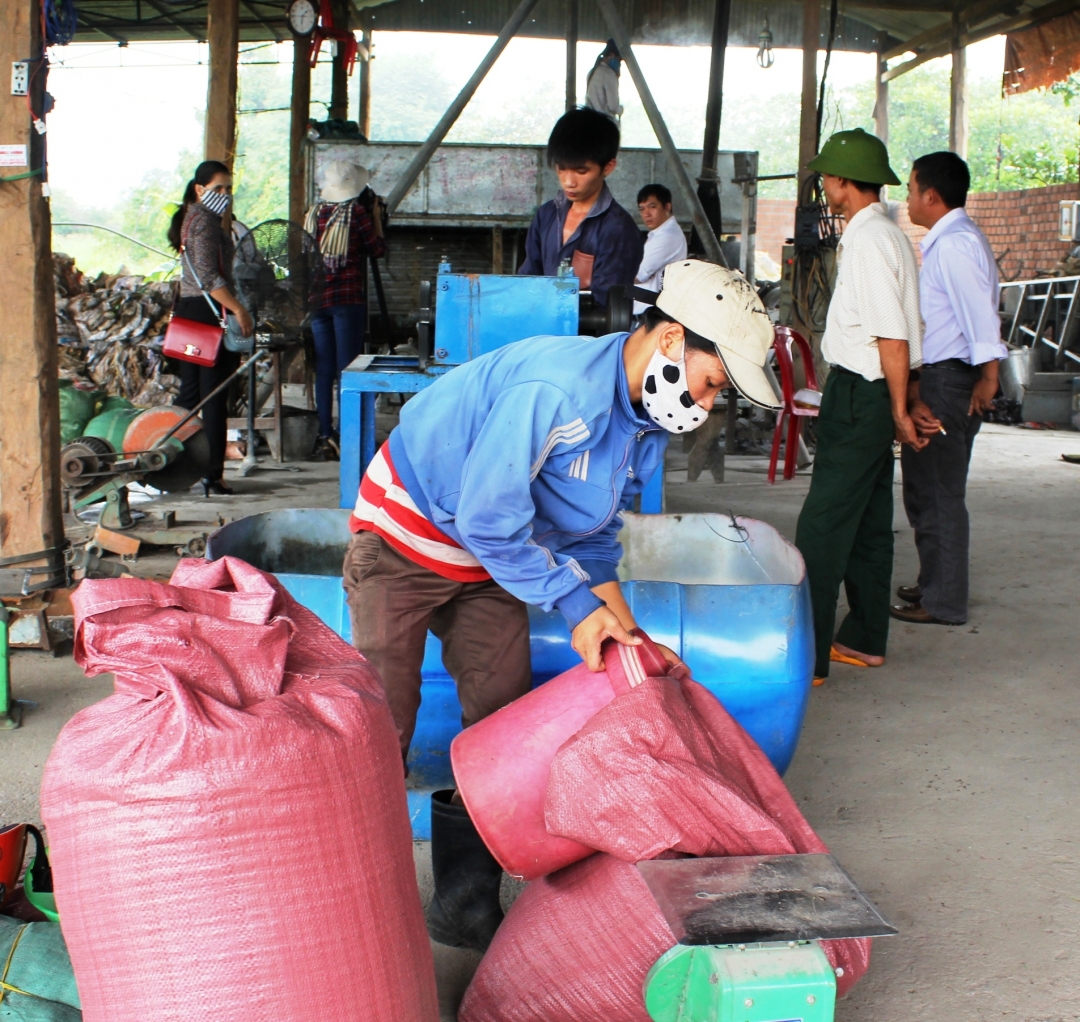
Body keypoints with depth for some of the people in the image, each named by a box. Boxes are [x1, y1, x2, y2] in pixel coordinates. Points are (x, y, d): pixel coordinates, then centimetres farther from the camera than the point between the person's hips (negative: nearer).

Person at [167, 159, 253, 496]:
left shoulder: (190, 218, 17)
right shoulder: (206, 221, -13)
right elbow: (208, 277, -22)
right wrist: (239, 310, -23)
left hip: (188, 309, 10)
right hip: (210, 312, -10)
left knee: (190, 393, 14)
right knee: (215, 398, -6)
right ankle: (212, 477, -3)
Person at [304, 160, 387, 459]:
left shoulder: (313, 213, 8)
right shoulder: (356, 212, -6)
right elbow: (378, 249, 1)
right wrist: (377, 217, 12)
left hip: (317, 298, 4)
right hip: (347, 299, -4)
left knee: (323, 369, 7)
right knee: (347, 369, -2)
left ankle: (325, 436, 7)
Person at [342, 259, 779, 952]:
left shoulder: (646, 427, -5)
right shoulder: (557, 385, -33)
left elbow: (592, 536, 6)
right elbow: (488, 517, -30)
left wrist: (621, 627, -7)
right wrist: (578, 606, -24)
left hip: (487, 557, 8)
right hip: (407, 530, -8)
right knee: (382, 726, -8)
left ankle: (467, 909, 16)